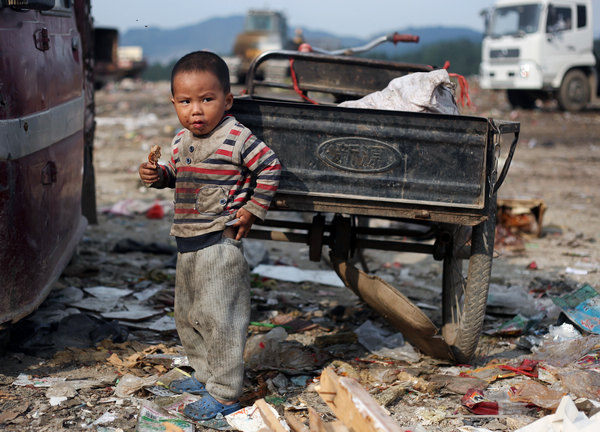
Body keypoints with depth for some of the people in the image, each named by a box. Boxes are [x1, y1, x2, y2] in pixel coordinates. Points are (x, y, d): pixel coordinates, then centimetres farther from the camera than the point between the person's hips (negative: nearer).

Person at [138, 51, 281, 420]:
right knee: (187, 316, 20)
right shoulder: (181, 141, 7)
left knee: (217, 317, -6)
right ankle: (206, 375, 37)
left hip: (220, 244, -9)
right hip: (188, 244, 9)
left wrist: (253, 209, -9)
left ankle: (225, 394, 4)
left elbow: (270, 168, -8)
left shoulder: (236, 138, -15)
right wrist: (158, 175, 0)